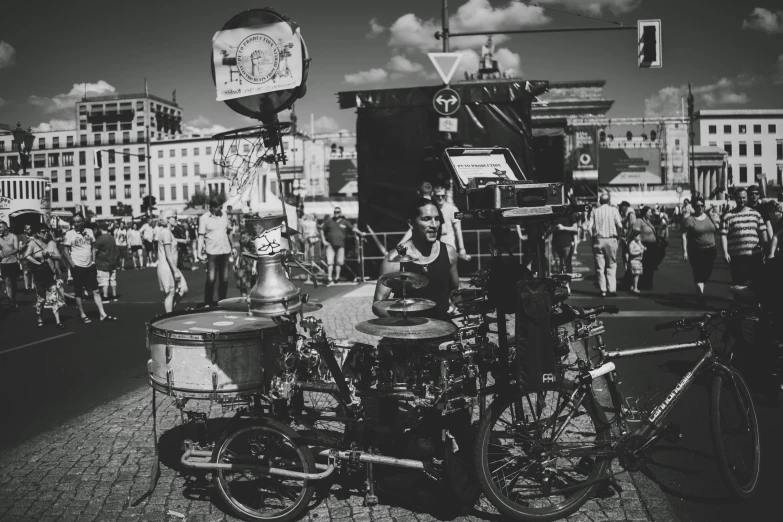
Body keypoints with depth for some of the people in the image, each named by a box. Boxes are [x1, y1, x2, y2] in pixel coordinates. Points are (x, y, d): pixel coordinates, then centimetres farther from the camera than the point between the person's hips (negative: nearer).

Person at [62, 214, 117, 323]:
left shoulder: (89, 232, 5)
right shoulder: (70, 234, -7)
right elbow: (66, 252, -6)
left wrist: (94, 262, 4)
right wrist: (73, 265, -12)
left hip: (90, 266, 4)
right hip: (78, 267, -4)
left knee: (95, 291, 4)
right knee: (78, 292, 6)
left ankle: (103, 314, 5)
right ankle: (82, 315, 16)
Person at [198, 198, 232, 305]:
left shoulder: (224, 214, 6)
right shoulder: (204, 218, -6)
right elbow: (201, 236, -5)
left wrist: (232, 246, 16)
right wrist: (200, 253, -13)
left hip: (225, 251, 4)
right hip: (212, 252, -4)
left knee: (224, 279, 8)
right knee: (211, 279, -6)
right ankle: (208, 303, 4)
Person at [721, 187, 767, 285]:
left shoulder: (755, 214, 10)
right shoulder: (728, 216, 0)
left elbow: (763, 233, 12)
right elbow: (723, 235, -4)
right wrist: (725, 252, -12)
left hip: (755, 255, 3)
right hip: (736, 257, -3)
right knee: (738, 284, 3)